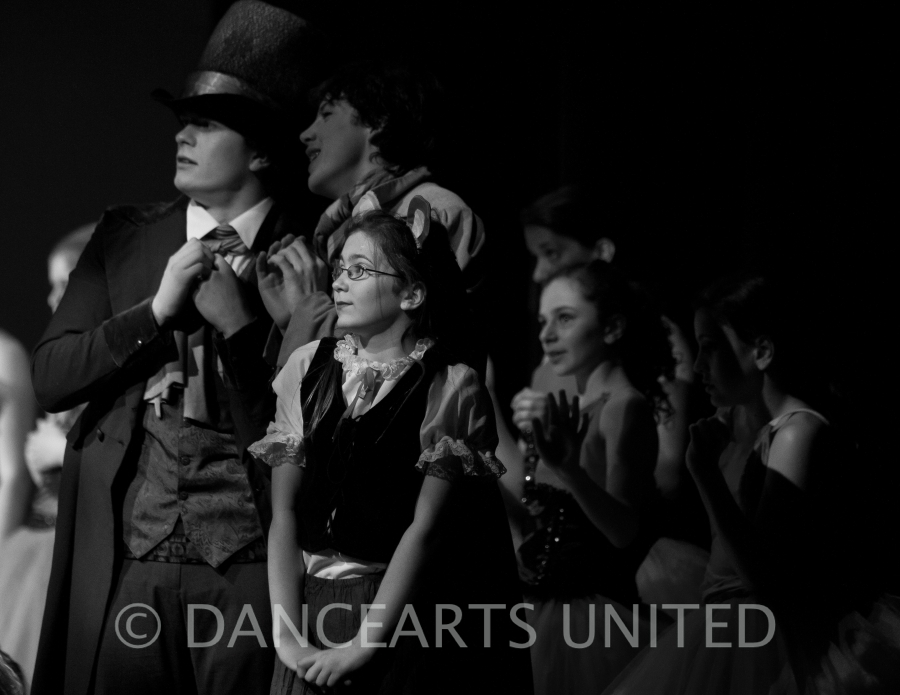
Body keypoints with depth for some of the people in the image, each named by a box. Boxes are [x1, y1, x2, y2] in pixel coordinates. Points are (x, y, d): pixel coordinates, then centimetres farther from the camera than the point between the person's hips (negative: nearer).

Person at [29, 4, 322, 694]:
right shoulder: (127, 237, 11)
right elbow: (49, 378, 5)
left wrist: (240, 326, -13)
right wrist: (157, 308, -6)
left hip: (251, 569, -3)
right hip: (124, 559, 3)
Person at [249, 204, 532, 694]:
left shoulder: (451, 387, -7)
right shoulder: (309, 368, 5)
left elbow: (425, 526, -12)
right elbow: (284, 511, 1)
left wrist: (363, 644, -17)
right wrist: (287, 634, -9)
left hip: (403, 617, -3)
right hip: (311, 607, 3)